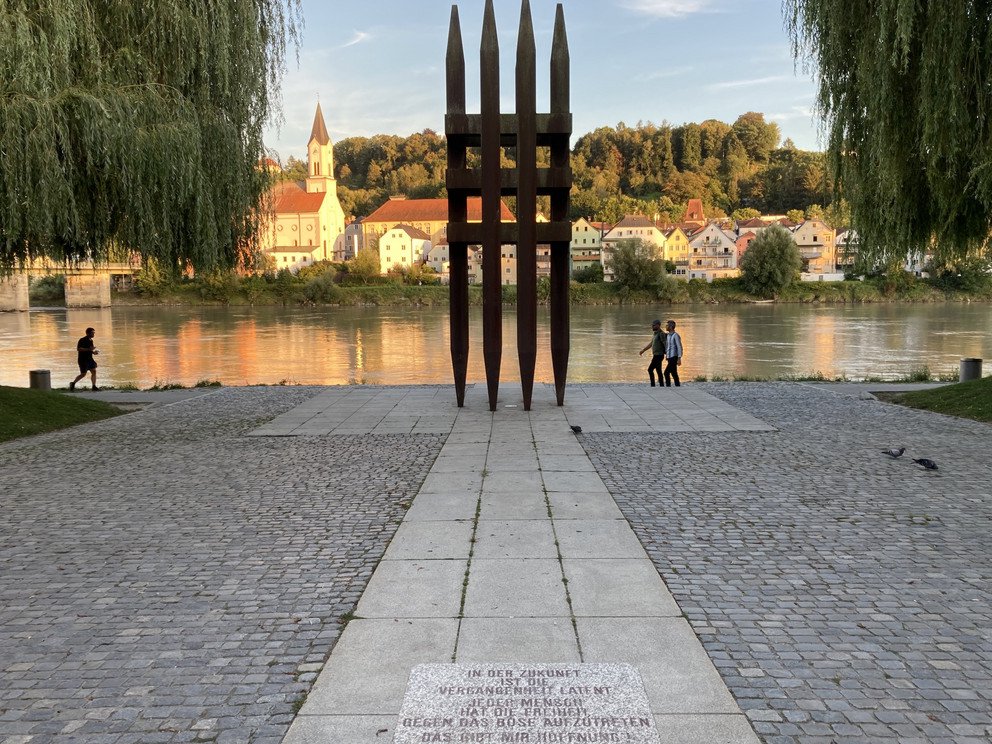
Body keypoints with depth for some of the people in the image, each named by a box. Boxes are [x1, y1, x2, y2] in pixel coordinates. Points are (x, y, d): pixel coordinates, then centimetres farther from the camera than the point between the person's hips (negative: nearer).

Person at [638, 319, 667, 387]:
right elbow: (651, 344, 26)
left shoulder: (661, 334, -13)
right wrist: (643, 350, 28)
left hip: (658, 355, -9)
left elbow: (665, 344, -17)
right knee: (659, 371, 8)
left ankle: (652, 385, -10)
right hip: (656, 355, 9)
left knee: (650, 369, -12)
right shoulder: (655, 334, 16)